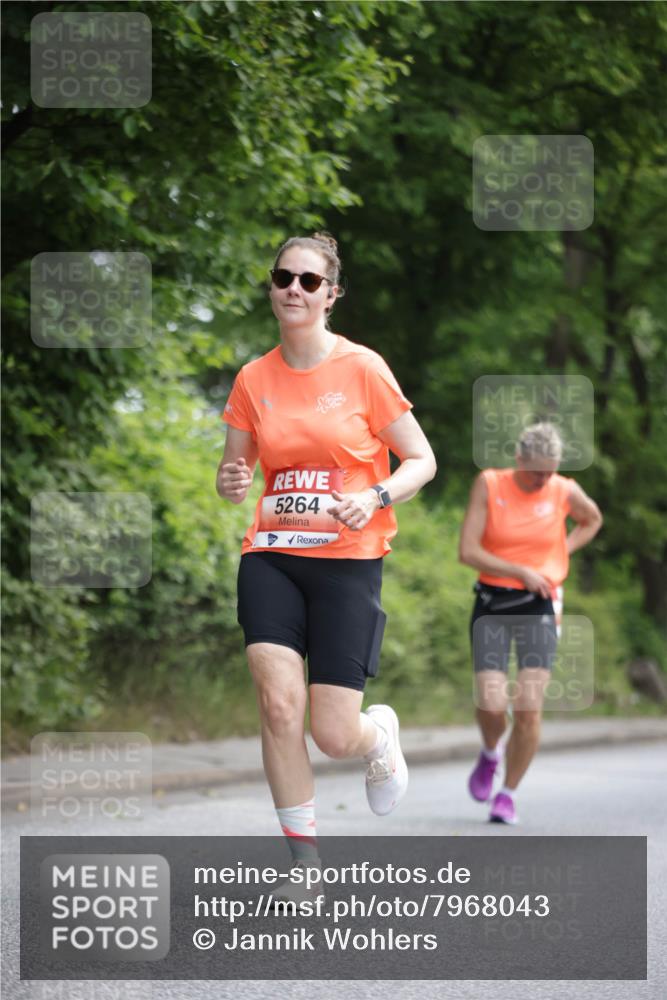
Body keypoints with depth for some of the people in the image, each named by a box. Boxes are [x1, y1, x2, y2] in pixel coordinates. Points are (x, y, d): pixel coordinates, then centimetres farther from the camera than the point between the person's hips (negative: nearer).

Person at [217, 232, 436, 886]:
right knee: (278, 703, -17)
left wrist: (376, 498, -17)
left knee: (335, 735, -7)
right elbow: (235, 469, 16)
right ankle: (304, 861, -2)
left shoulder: (362, 368, -4)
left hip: (348, 559, -2)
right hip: (272, 556, 2)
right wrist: (232, 483, -8)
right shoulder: (254, 379, 5)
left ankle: (380, 734, 33)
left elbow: (421, 460, 1)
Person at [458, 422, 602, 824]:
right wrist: (521, 572, -14)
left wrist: (561, 553, 8)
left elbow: (592, 520, 23)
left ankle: (508, 794, 9)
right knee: (491, 704, -12)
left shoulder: (565, 492, 0)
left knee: (529, 710, -9)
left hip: (539, 606, 1)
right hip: (493, 603, -1)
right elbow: (468, 551, -9)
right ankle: (490, 754, 24)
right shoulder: (489, 485, -5)